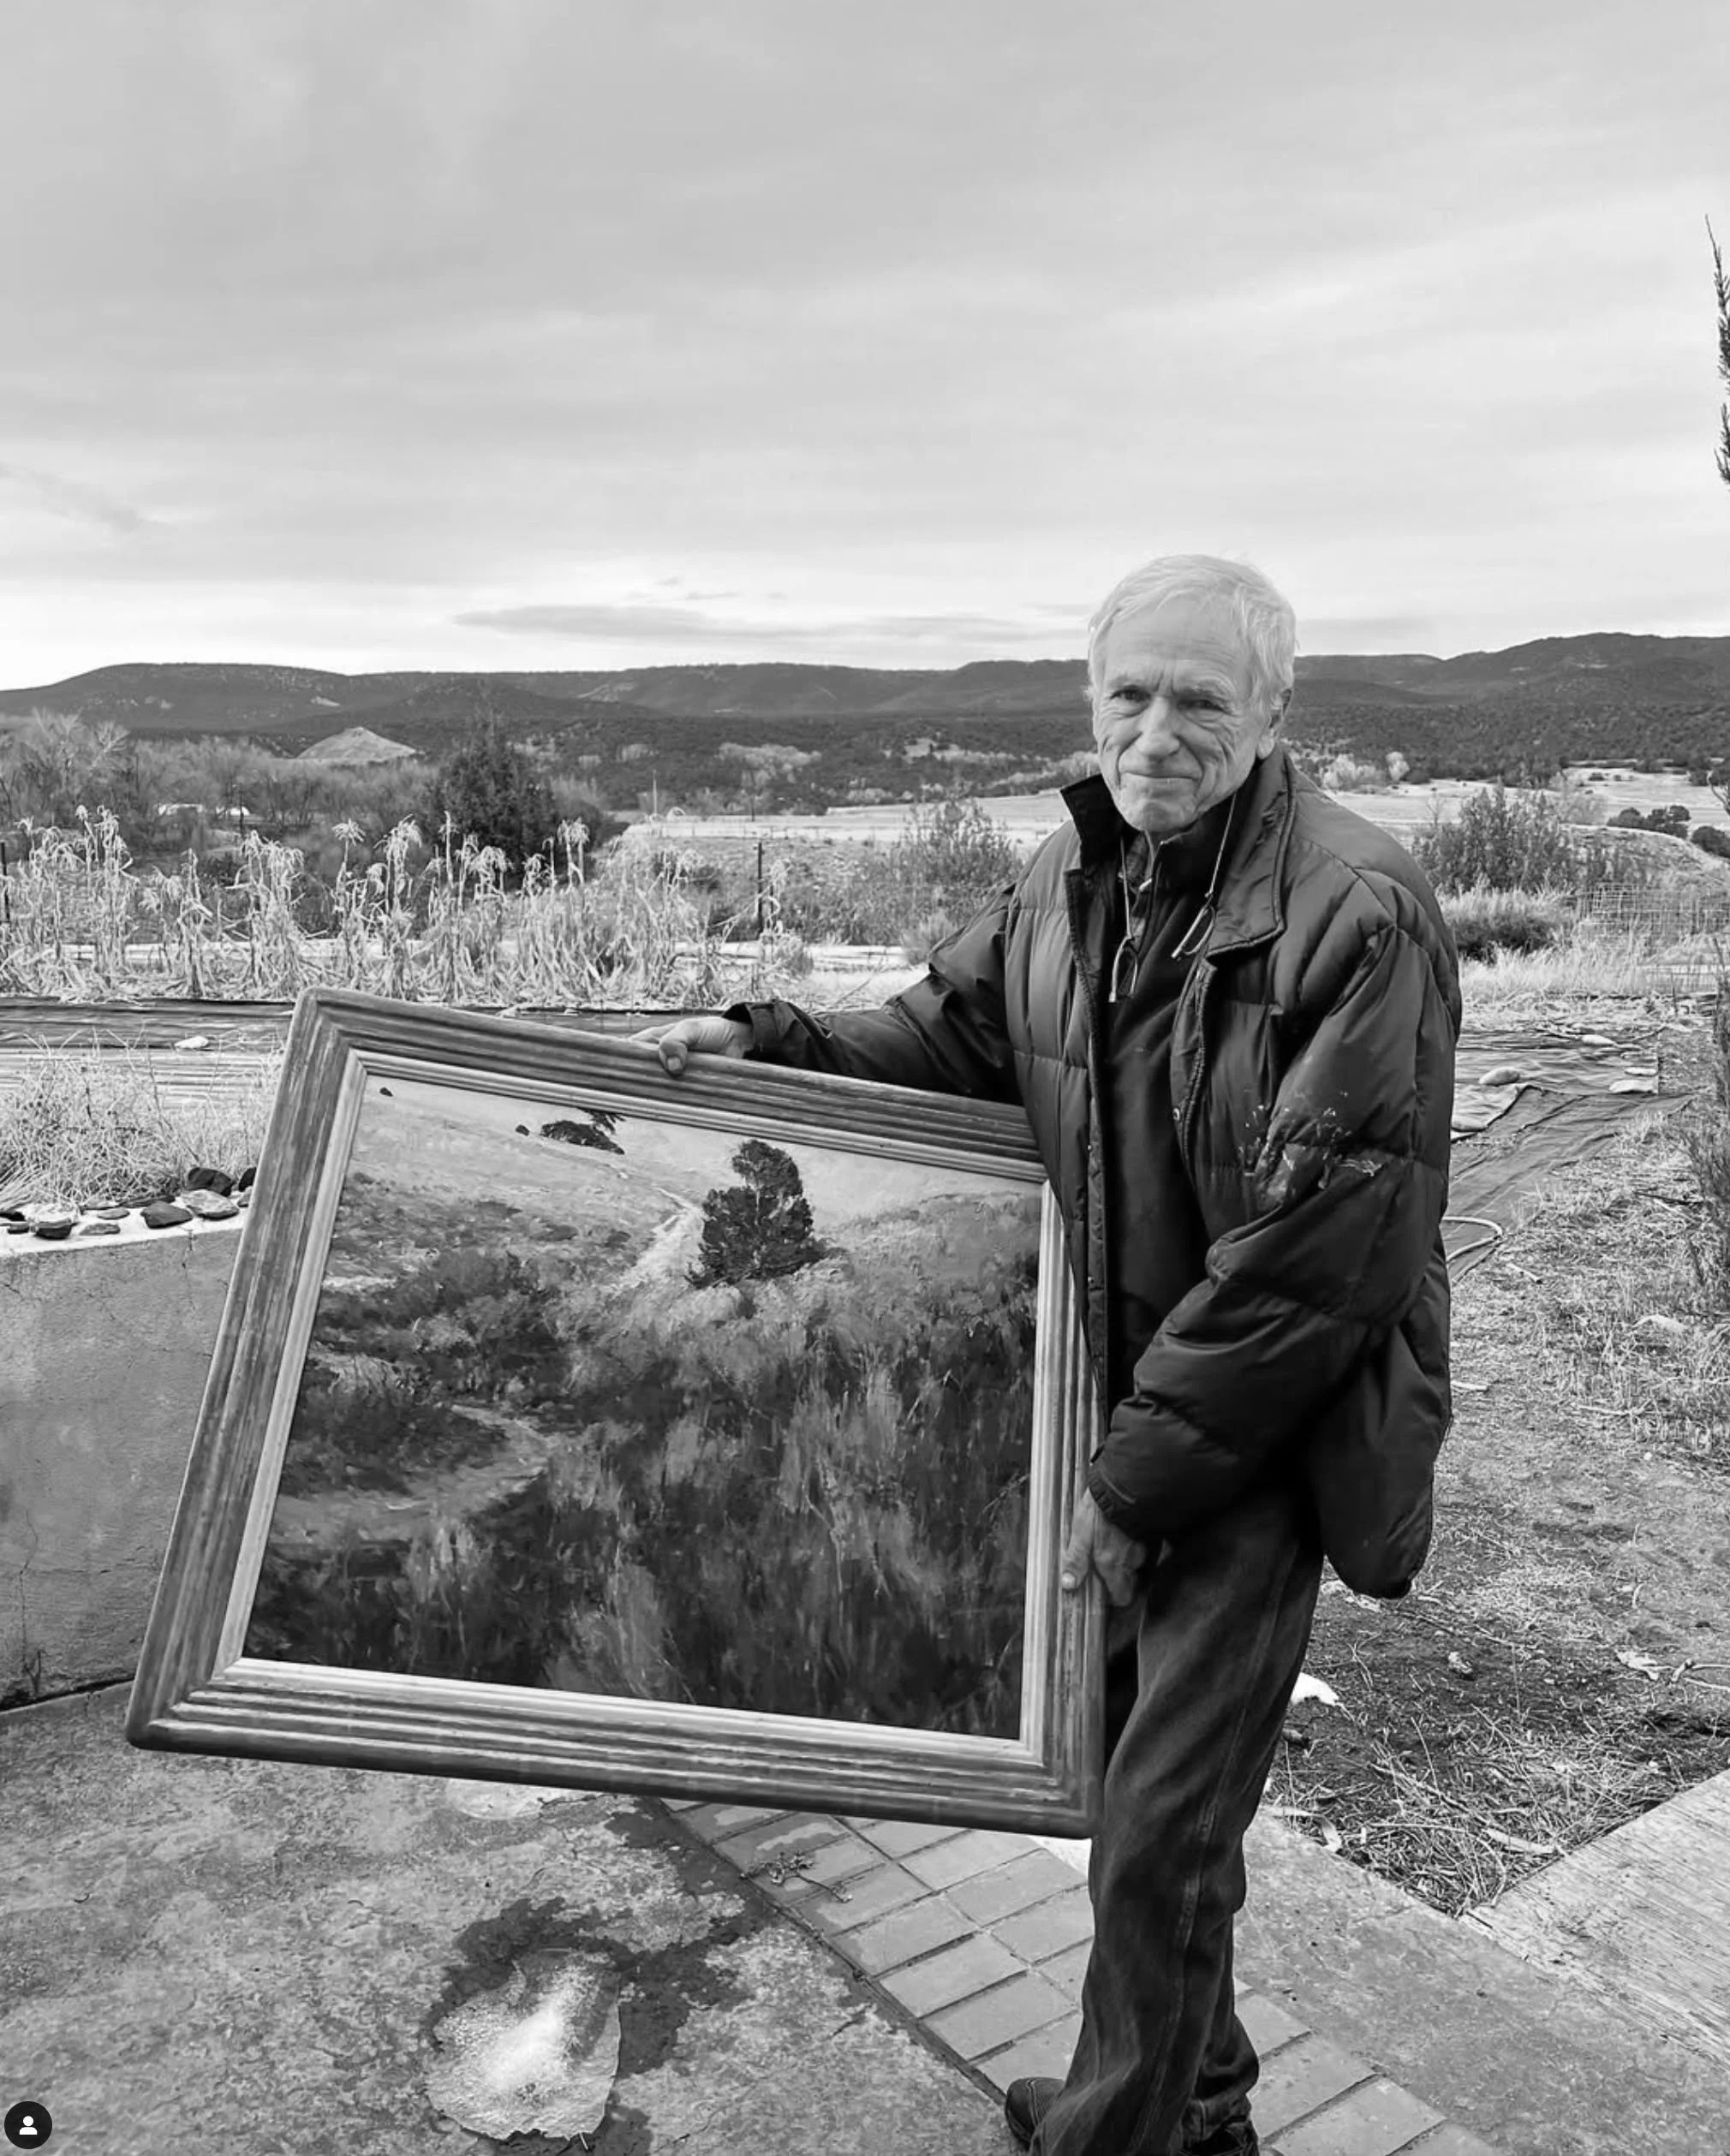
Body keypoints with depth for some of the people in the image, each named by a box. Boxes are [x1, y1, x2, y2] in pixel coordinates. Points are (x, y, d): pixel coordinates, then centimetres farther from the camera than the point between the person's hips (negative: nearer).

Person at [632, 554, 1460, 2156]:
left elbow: (1315, 1252, -23)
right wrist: (764, 1042, -1)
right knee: (1135, 1765, 22)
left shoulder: (1359, 917, -22)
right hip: (1115, 1406, 7)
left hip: (1267, 1433, -7)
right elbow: (949, 1033, 15)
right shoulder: (1072, 876, 1)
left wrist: (1142, 1477, -18)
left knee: (1158, 1831, 3)